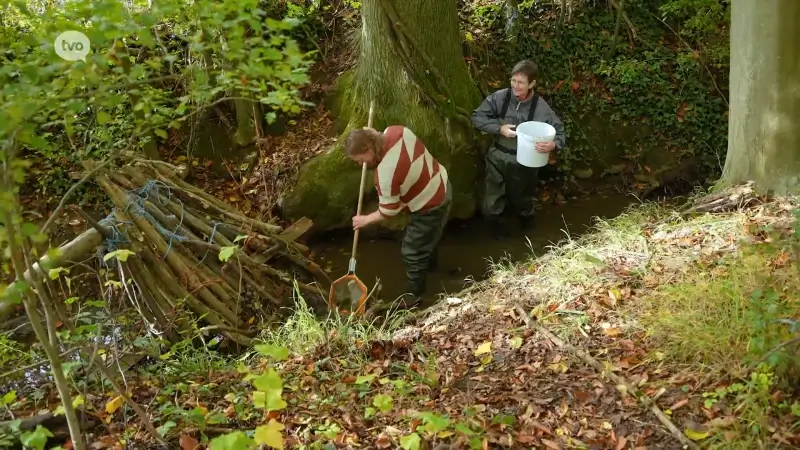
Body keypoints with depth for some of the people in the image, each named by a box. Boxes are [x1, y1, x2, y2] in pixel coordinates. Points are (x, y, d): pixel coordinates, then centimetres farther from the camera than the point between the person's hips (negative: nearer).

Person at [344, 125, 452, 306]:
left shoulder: (385, 173, -35)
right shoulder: (395, 131, -15)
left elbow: (388, 211, -20)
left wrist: (366, 220, -3)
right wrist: (371, 133, 4)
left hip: (431, 207, -9)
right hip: (442, 186, 9)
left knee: (412, 253, 8)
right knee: (428, 235, 35)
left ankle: (413, 297, 26)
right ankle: (431, 264, 61)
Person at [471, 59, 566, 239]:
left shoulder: (541, 108, -14)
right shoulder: (500, 97, -12)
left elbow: (560, 133, -8)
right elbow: (477, 117, -5)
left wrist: (553, 145, -31)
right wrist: (499, 128, -18)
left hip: (523, 162, 0)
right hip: (497, 157, 1)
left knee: (522, 202, 22)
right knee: (491, 208, 4)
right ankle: (497, 226, 39)